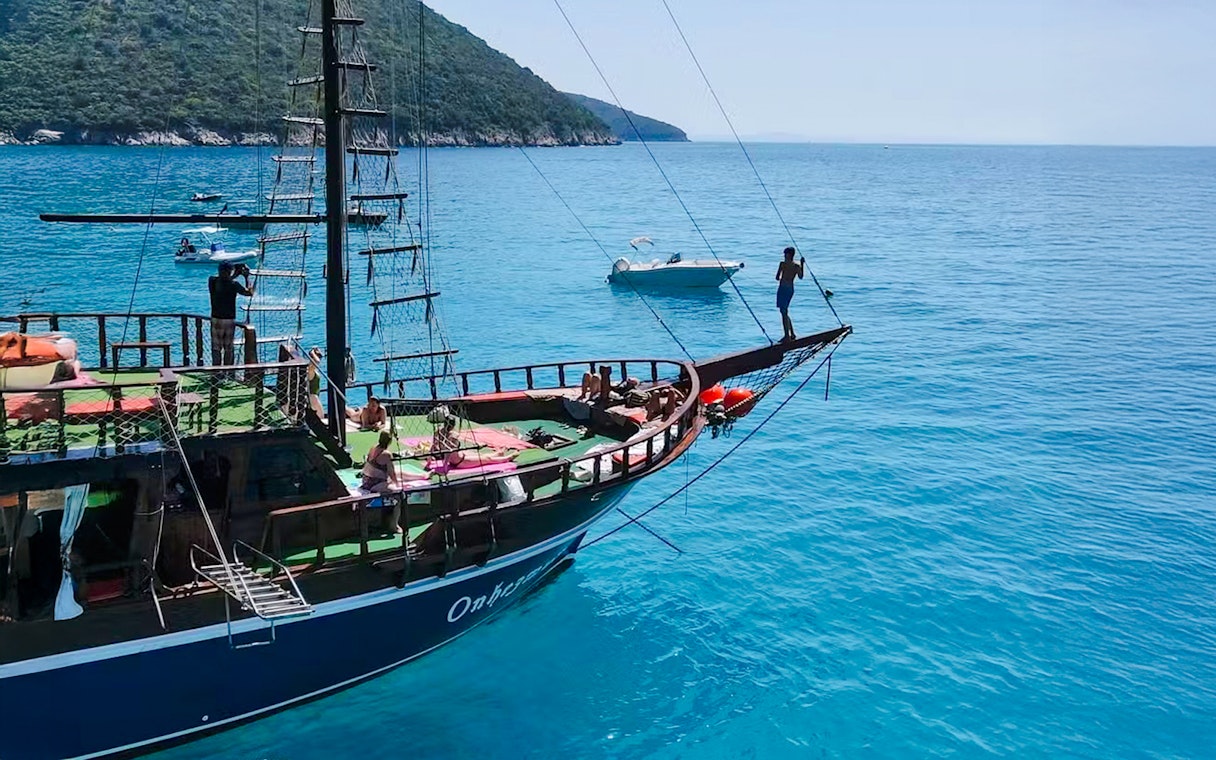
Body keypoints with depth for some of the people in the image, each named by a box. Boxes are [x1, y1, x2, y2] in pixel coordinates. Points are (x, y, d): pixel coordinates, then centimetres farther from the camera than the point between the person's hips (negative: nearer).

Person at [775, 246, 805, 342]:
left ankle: (787, 336, -6)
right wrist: (802, 264, 21)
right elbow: (801, 277, 18)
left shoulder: (783, 264, -11)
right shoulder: (797, 266, 3)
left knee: (784, 312, -3)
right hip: (791, 289, 6)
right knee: (785, 312, 19)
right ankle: (792, 334, 23)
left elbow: (777, 278, -11)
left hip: (783, 288, -6)